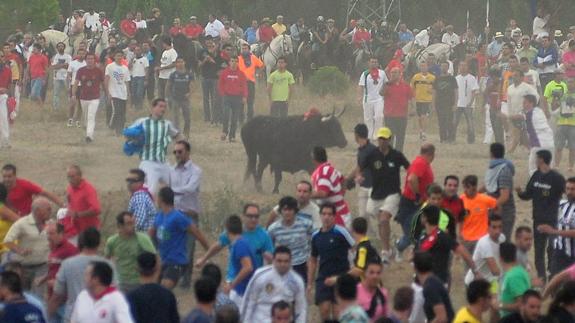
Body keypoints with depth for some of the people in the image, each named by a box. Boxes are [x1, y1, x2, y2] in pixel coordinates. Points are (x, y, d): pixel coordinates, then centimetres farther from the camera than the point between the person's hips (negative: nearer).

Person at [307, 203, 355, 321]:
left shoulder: (340, 232, -7)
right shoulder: (316, 236, 8)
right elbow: (313, 260, 18)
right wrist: (310, 283, 14)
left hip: (341, 277, -4)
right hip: (323, 279, 4)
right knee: (324, 310, -6)